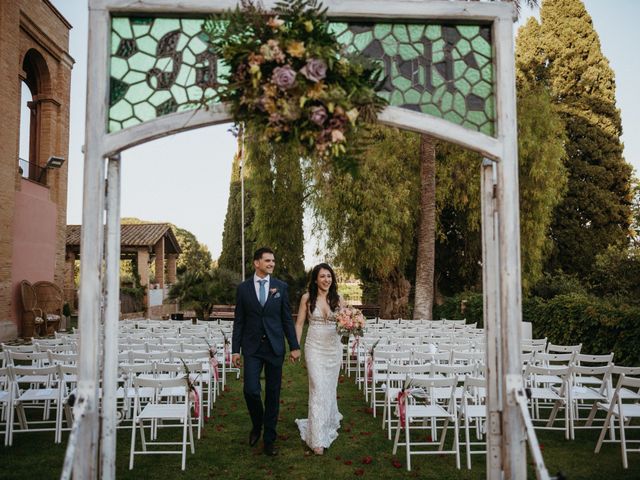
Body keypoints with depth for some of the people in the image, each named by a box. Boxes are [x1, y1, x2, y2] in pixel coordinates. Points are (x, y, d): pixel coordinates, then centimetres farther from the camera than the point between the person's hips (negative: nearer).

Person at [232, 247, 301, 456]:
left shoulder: (281, 287, 3)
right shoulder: (243, 288, 2)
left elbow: (287, 319, 5)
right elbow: (239, 321, 4)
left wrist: (294, 346, 1)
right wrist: (235, 350, 0)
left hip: (275, 347, 1)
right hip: (252, 347, -1)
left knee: (273, 393, 6)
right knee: (251, 390, -9)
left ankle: (269, 439, 19)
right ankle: (257, 424, 22)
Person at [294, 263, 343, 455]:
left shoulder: (337, 299, 4)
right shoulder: (307, 298, -2)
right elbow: (299, 324, 1)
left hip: (334, 347, 3)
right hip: (315, 347, -3)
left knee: (330, 387, 15)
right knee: (318, 388, -10)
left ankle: (329, 421, 41)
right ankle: (318, 439, -7)